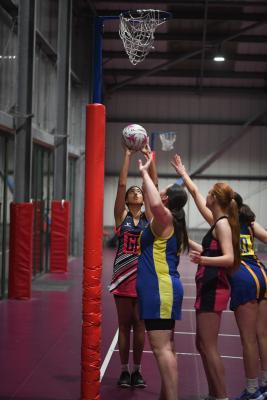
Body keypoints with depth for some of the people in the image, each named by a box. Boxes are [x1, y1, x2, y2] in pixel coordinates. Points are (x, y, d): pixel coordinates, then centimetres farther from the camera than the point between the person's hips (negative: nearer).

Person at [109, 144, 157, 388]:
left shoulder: (149, 216, 6)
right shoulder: (122, 215, 3)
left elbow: (154, 186, -3)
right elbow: (121, 184, -7)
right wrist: (128, 156, -9)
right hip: (124, 274, -1)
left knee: (139, 325, 5)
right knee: (124, 325, 5)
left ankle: (137, 371, 14)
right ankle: (124, 370, 14)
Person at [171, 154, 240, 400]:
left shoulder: (222, 224, -13)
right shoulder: (217, 222, 12)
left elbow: (229, 258, -26)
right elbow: (195, 193, 25)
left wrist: (203, 260, -41)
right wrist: (182, 173, 35)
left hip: (214, 289, -10)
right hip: (209, 287, 10)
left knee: (209, 347, -8)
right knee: (203, 345, 14)